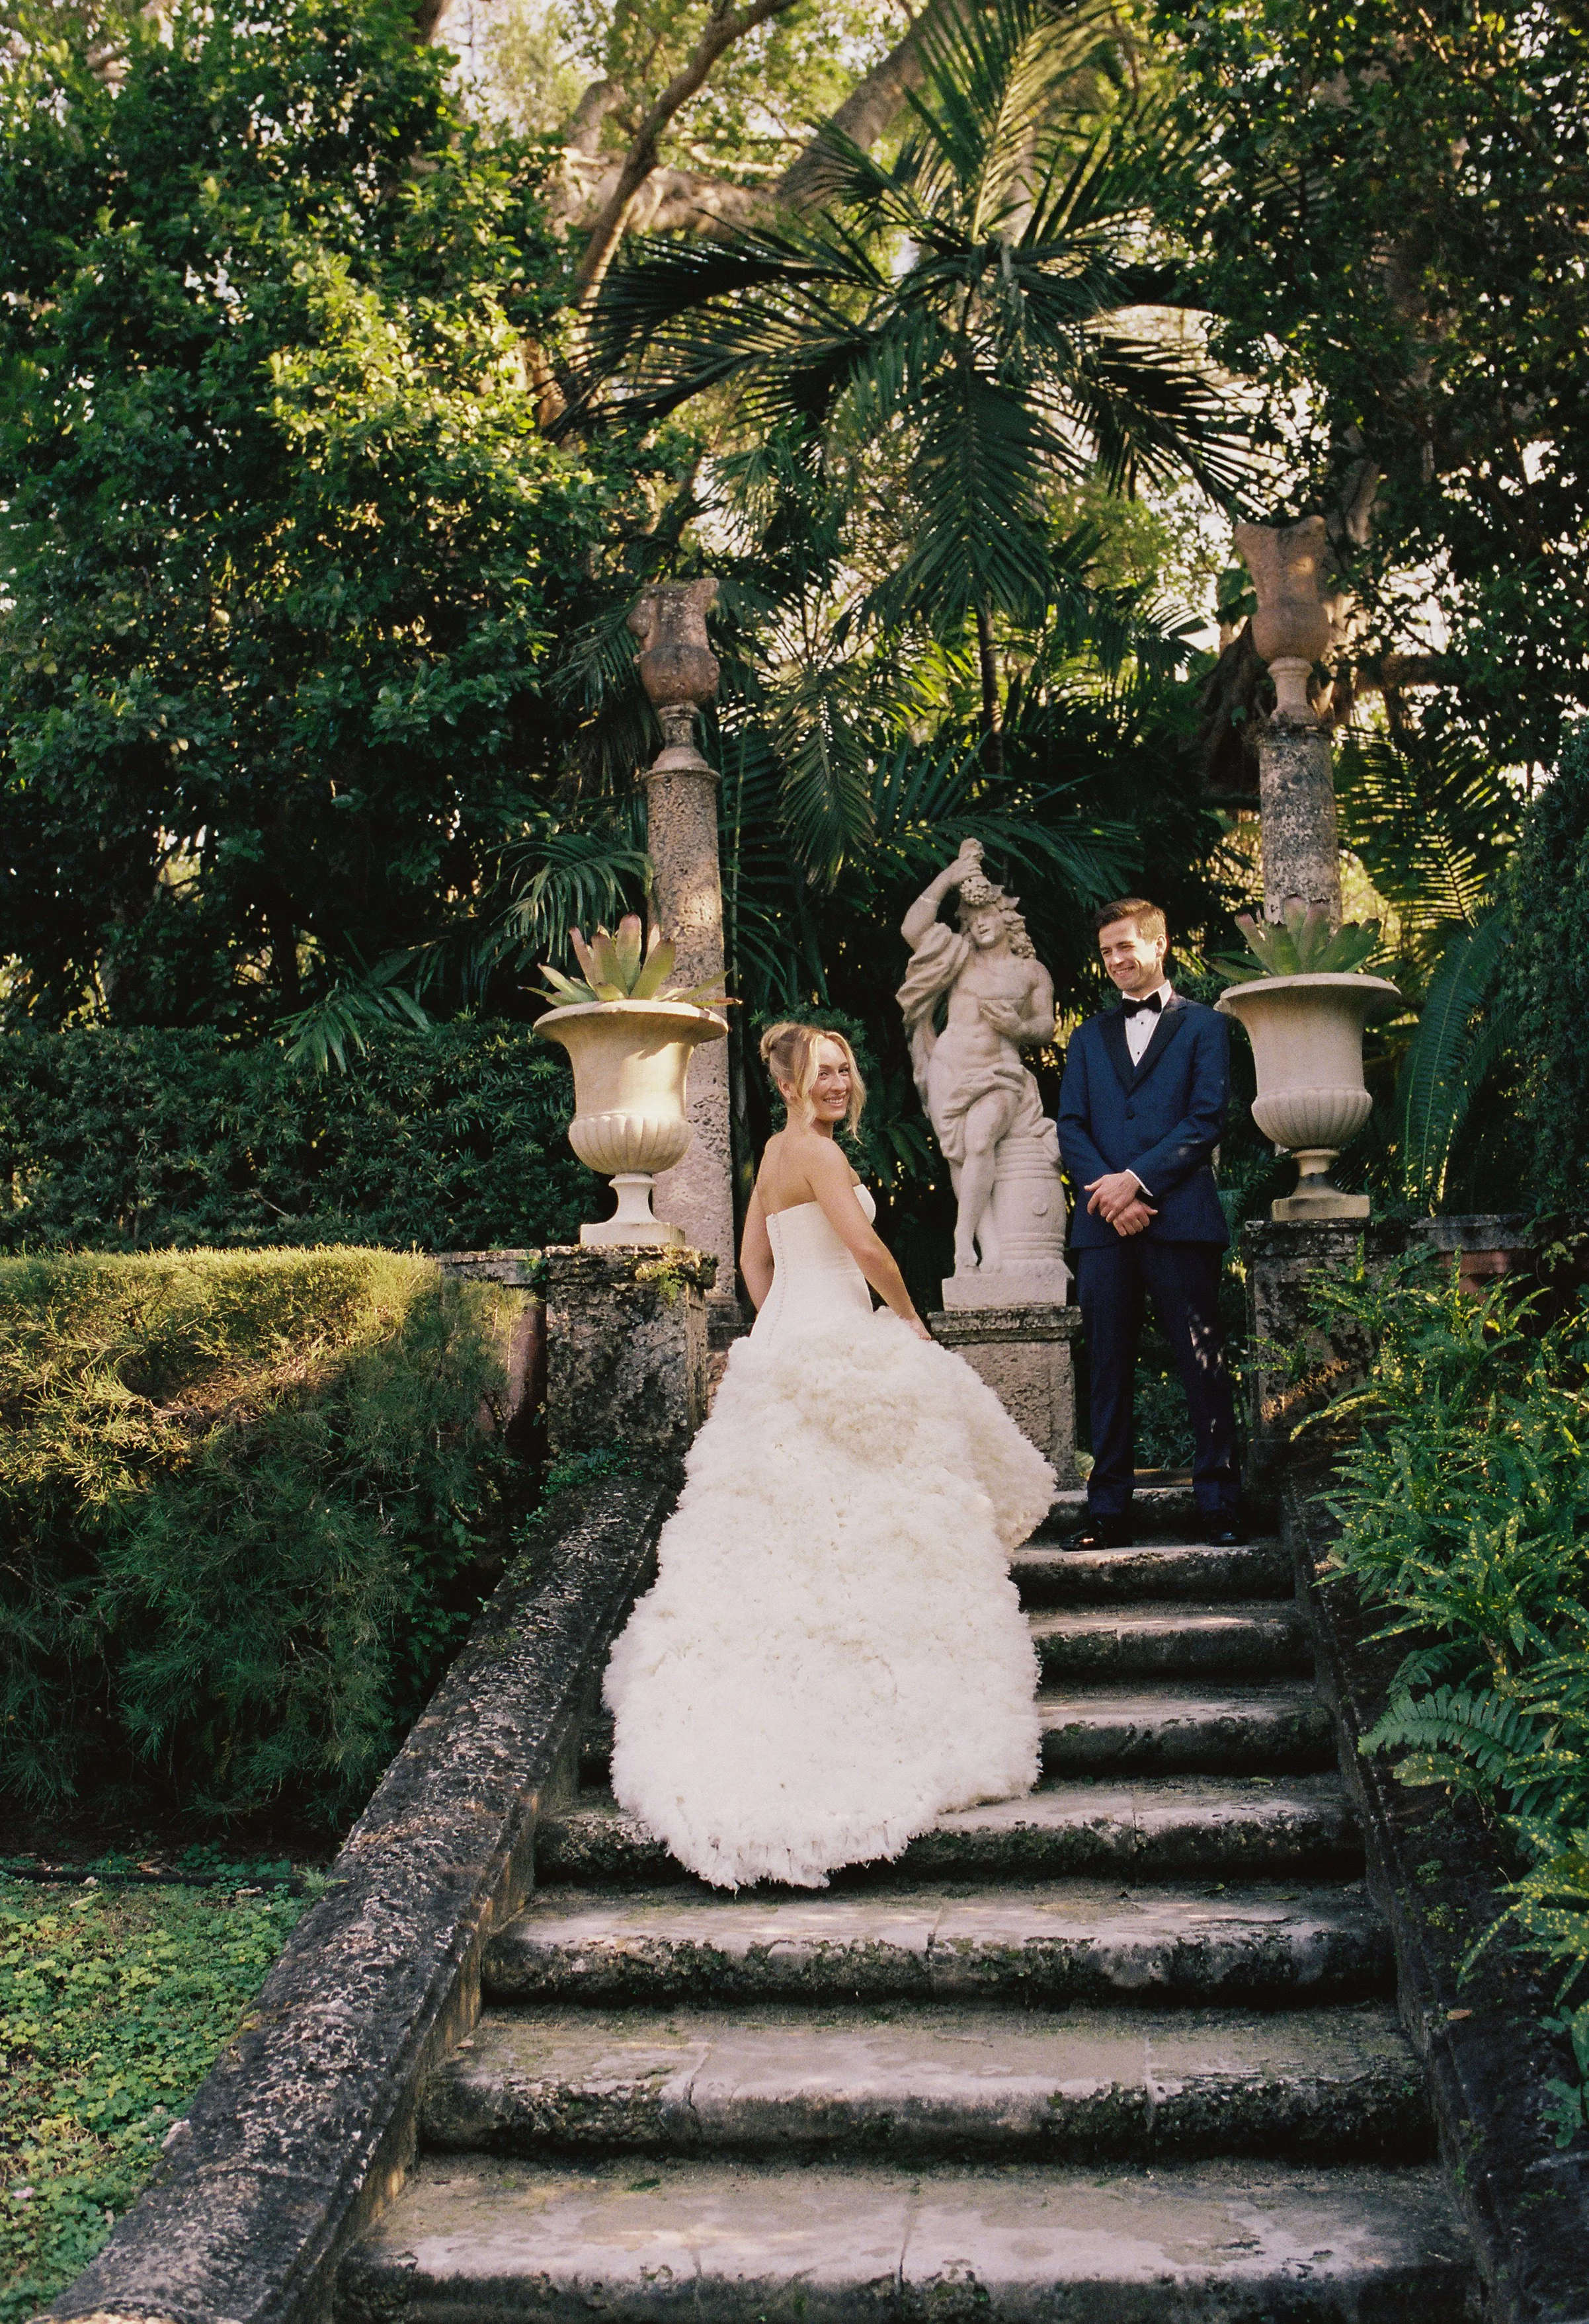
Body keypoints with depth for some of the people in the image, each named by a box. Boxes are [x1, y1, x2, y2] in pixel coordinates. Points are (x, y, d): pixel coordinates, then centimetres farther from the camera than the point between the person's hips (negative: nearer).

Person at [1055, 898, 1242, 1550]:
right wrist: (1111, 1193, -8)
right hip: (1103, 1226, 4)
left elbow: (1206, 1121, -3)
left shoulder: (1202, 1025, 9)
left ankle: (1220, 1506, 5)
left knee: (1203, 1368, -2)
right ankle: (1109, 1509, 8)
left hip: (1180, 1220, -3)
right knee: (1108, 1370, 4)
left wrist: (1137, 1179, -12)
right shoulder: (1089, 1037, 20)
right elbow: (1070, 1127, 10)